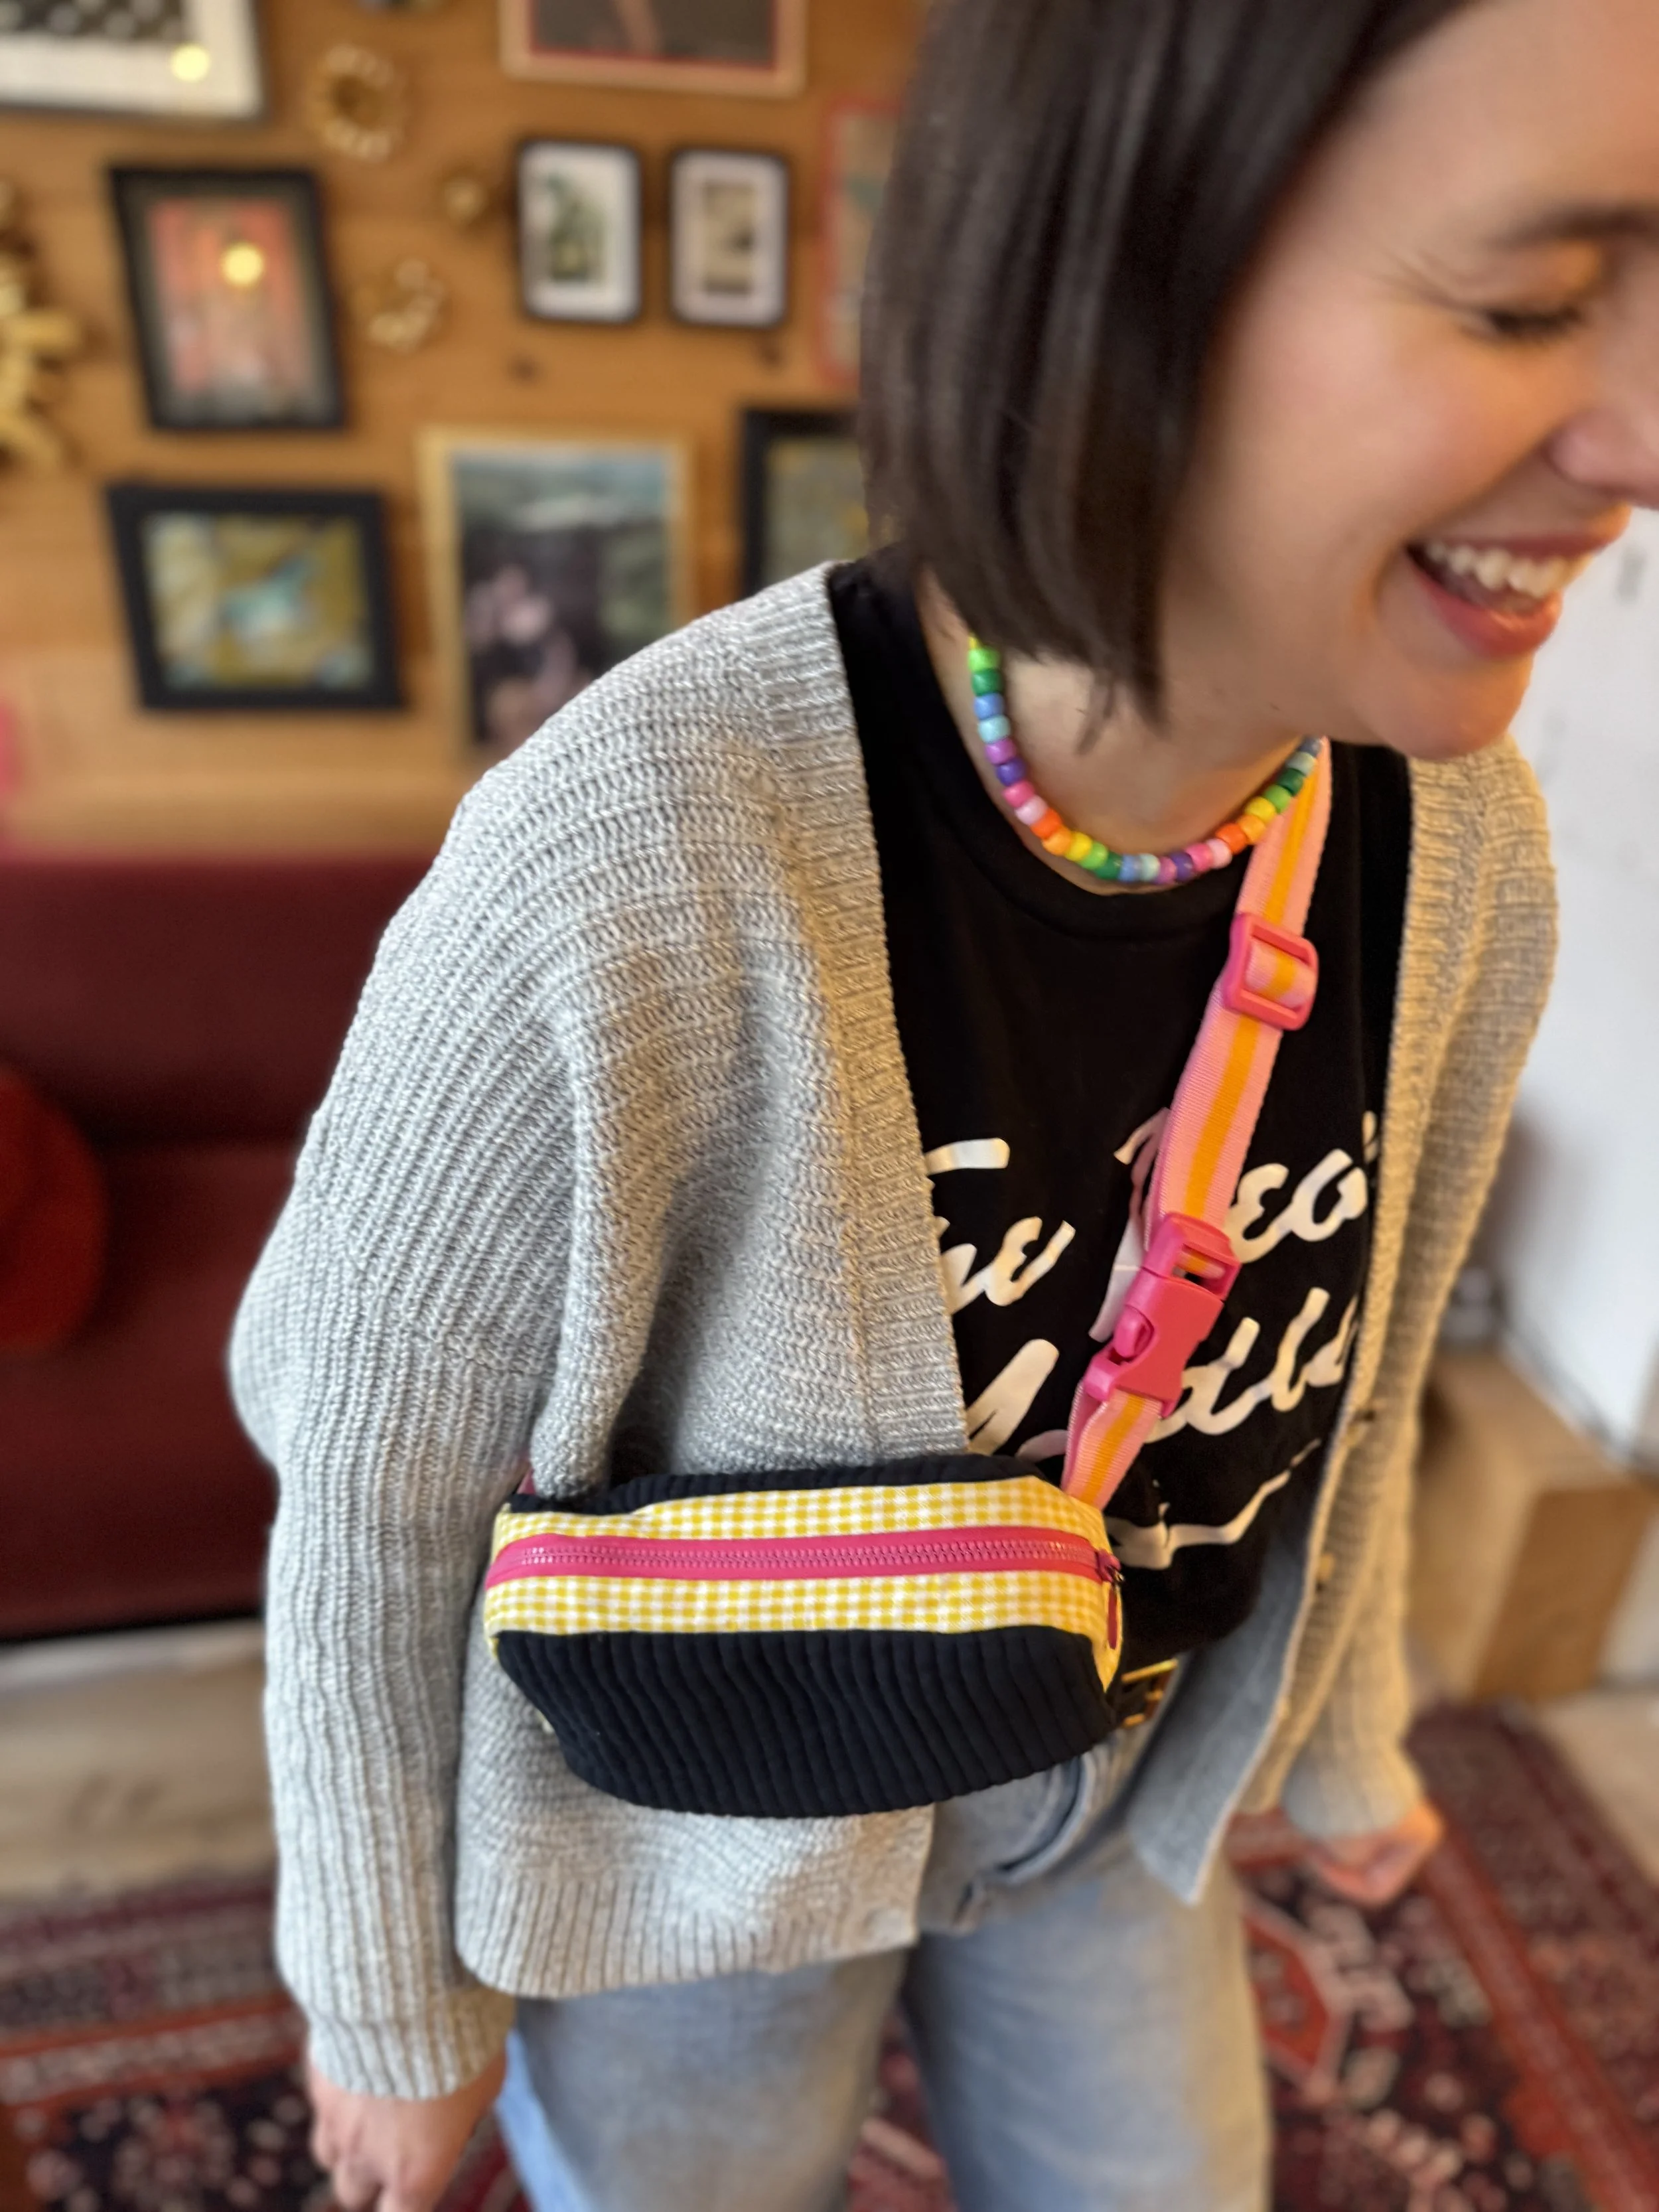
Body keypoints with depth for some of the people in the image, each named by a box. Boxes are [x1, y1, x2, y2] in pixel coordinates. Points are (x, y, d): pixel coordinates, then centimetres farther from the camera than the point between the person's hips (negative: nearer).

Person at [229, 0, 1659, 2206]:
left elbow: (1349, 1371, -1)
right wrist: (391, 2002, -4)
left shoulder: (1465, 849, -18)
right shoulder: (625, 877, -36)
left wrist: (1346, 1736, 15)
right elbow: (367, 1492, -19)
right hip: (698, 1836, -3)